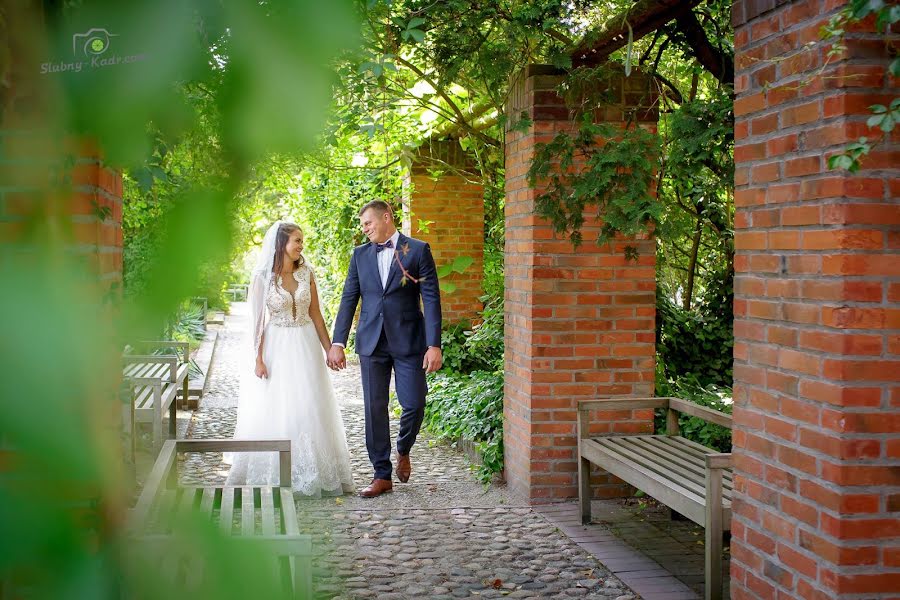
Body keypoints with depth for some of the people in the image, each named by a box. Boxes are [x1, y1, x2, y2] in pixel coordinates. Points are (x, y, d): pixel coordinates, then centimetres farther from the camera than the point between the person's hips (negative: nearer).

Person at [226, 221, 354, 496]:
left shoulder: (306, 273, 4)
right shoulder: (262, 277, -6)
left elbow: (315, 315, 8)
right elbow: (257, 321, -6)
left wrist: (329, 349, 6)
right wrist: (258, 359, -11)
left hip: (305, 347, 4)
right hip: (276, 348, -4)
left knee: (310, 409, 5)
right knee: (273, 410, 1)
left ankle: (310, 473, 16)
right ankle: (273, 477, 11)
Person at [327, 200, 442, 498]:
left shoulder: (417, 250, 0)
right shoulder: (360, 254, 10)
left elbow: (431, 298, -4)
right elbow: (349, 299, 9)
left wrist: (434, 345, -11)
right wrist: (337, 342, 0)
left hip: (408, 342, -3)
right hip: (371, 342, 3)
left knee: (414, 404, -5)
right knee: (374, 409, 4)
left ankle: (403, 450, 26)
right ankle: (382, 475, 14)